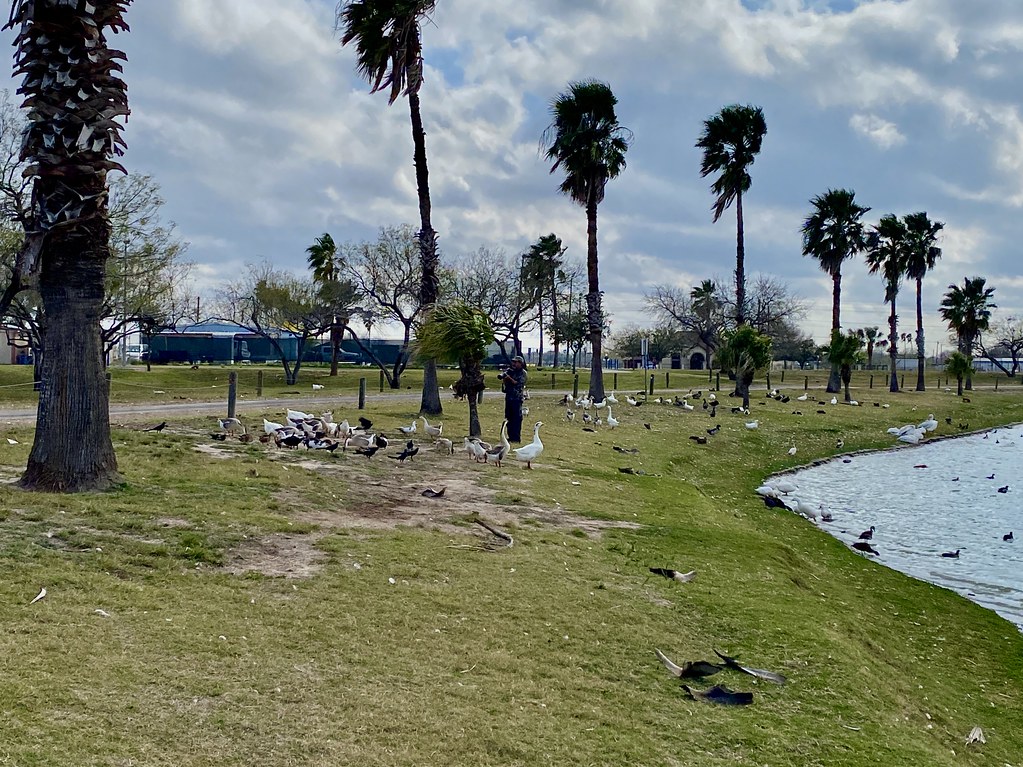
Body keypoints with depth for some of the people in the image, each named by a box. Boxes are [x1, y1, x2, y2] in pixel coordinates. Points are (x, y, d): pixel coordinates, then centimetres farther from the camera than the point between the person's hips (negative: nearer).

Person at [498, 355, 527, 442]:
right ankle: (511, 436, 17)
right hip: (508, 398, 7)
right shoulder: (510, 370, 13)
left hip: (517, 398, -7)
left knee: (517, 418, -6)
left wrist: (509, 378, -21)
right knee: (508, 417, 10)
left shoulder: (523, 373, -4)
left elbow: (519, 384, -13)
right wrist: (502, 376, -20)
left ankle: (517, 437, -4)